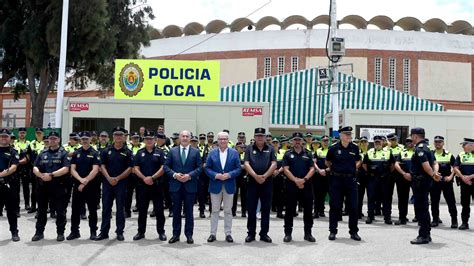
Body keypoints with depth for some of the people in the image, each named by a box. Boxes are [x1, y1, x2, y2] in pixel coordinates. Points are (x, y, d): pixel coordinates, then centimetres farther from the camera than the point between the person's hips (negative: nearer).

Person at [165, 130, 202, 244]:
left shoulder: (195, 152, 4)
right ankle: (176, 234, 16)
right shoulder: (172, 151, 6)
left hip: (190, 185, -1)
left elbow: (200, 167, 0)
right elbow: (166, 166, 4)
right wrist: (174, 174, -12)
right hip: (175, 185, 1)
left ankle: (189, 235, 13)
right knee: (176, 210, 8)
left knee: (189, 211, 5)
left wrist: (190, 175, -14)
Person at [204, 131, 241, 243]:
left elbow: (238, 168, 0)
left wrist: (229, 175, -15)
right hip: (215, 185, 0)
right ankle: (213, 233, 12)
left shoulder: (234, 153, 2)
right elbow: (207, 168, 1)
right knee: (215, 210, 6)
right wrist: (216, 175, -15)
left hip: (229, 185, 0)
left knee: (228, 211, 6)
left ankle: (228, 233, 14)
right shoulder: (212, 153, 3)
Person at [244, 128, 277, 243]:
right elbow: (246, 164, -5)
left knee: (266, 209, 5)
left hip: (267, 182, 1)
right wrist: (255, 176, -18)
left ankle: (264, 233, 14)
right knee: (251, 209, 3)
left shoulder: (270, 149, 6)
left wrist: (264, 176, -15)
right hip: (253, 182, 0)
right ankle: (251, 233, 11)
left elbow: (274, 164, -3)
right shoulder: (249, 149, 6)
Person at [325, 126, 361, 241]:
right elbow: (327, 162, 12)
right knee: (335, 206, 3)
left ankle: (353, 232, 15)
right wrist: (333, 169, 9)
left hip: (351, 179, 2)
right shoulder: (334, 148, -4)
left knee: (353, 206, 4)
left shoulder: (355, 148, 3)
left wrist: (353, 167, 8)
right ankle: (332, 231, 13)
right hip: (336, 180, -2)